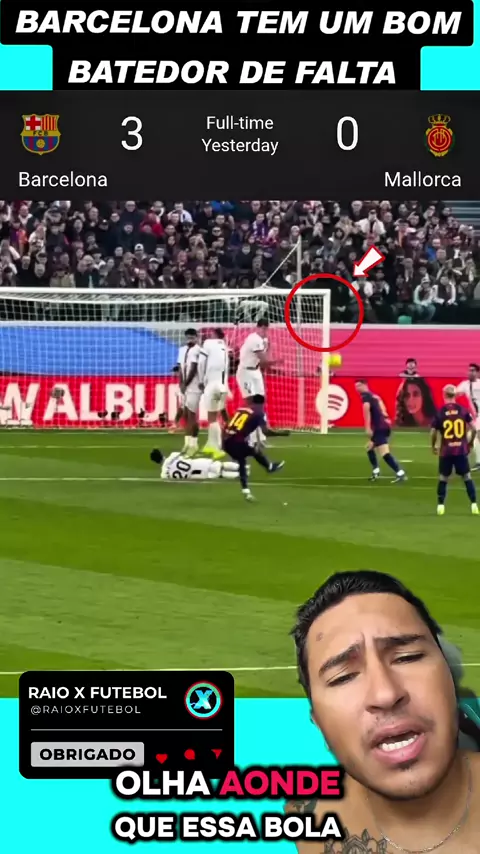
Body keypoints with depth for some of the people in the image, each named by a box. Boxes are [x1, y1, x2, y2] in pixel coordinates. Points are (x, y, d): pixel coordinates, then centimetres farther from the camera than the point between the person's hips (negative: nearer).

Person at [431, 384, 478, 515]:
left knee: (443, 478, 12)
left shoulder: (439, 412, -6)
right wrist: (470, 443, 15)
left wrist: (433, 446, 15)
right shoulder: (463, 410, -3)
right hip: (461, 450, 1)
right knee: (467, 477, 9)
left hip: (446, 451, -1)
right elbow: (473, 429, -2)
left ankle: (440, 505, 10)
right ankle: (474, 505, 5)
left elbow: (433, 433, -4)